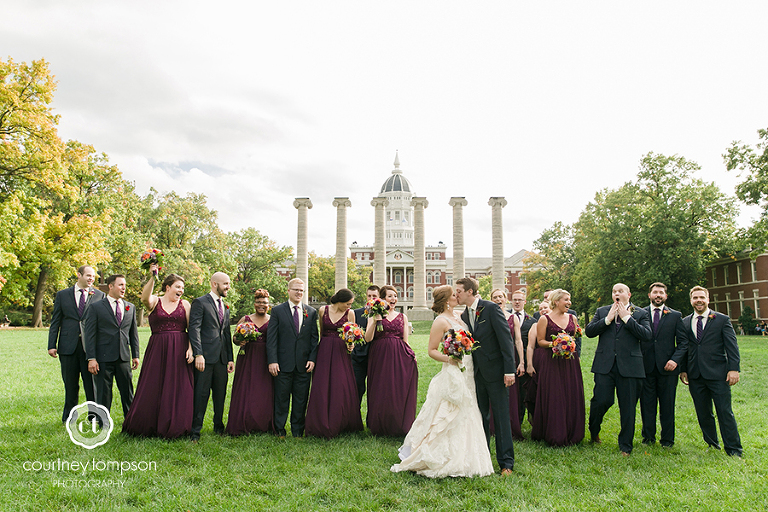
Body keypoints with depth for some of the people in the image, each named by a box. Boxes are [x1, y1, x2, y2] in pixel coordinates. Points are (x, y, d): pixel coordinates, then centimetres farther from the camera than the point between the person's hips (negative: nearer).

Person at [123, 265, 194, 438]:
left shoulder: (185, 305, 8)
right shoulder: (154, 302, 4)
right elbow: (145, 298, -21)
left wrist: (190, 348, -9)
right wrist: (152, 277, -32)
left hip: (179, 351, 1)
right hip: (157, 350, -1)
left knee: (177, 389, 2)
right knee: (152, 389, 4)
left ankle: (173, 427, 15)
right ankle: (149, 426, 21)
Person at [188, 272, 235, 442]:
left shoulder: (225, 307, 19)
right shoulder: (200, 302, -2)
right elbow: (194, 329, -11)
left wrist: (230, 358, 14)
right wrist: (198, 354, -20)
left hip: (222, 357, 6)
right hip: (206, 357, -6)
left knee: (220, 394, 12)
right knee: (201, 394, -3)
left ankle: (219, 426, 26)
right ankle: (195, 430, 7)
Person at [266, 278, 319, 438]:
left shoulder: (311, 312, 9)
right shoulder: (277, 310, 2)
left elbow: (314, 338, 8)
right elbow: (271, 338, -3)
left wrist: (312, 359, -2)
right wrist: (272, 360, -11)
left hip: (304, 364, 2)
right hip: (283, 364, -2)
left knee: (301, 399, 9)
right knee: (281, 399, 6)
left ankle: (298, 431, 21)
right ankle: (280, 431, 20)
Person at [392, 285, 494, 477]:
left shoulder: (458, 318, 14)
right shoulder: (441, 321, -11)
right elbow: (431, 350, -12)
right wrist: (448, 358, -25)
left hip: (467, 374, 8)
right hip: (452, 374, -8)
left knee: (465, 417, 12)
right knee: (449, 417, -5)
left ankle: (462, 459, 23)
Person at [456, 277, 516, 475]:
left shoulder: (491, 308, -12)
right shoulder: (464, 315, 8)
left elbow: (505, 339, -14)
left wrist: (509, 370, -18)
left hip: (495, 371, -6)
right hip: (477, 373, 6)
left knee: (501, 417, 0)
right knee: (481, 416, 14)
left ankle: (506, 462, 9)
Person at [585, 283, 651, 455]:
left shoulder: (640, 313, 7)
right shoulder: (602, 311, 12)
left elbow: (647, 335, -8)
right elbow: (589, 331, 2)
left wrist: (627, 318, -8)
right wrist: (608, 319, -6)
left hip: (629, 366, 0)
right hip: (605, 364, 1)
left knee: (628, 407, 5)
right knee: (602, 400, -6)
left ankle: (625, 446, 20)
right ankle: (593, 430, 24)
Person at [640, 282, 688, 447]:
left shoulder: (675, 316, 7)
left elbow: (683, 341, 4)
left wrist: (675, 359, -10)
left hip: (667, 367, 0)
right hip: (646, 366, 0)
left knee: (667, 405, 6)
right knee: (647, 404, 7)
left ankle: (667, 439, 20)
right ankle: (648, 437, 21)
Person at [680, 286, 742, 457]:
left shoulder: (722, 319, 2)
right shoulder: (685, 322, 10)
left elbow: (732, 346, -2)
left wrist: (733, 369, -11)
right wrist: (683, 370, 8)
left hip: (718, 374, -3)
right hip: (695, 376, 3)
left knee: (725, 412, -1)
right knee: (703, 414, 10)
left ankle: (734, 450, 11)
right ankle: (712, 445, 24)